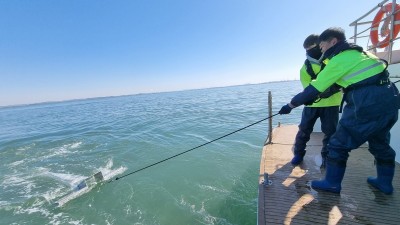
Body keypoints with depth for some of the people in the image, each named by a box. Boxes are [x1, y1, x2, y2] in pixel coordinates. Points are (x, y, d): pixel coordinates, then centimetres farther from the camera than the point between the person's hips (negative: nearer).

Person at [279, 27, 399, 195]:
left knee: (339, 143, 0)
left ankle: (332, 183, 11)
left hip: (368, 104, -9)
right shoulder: (358, 53, 16)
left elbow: (313, 90, -10)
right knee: (380, 143, 23)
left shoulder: (338, 60, -9)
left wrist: (290, 105, -4)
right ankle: (384, 182, 37)